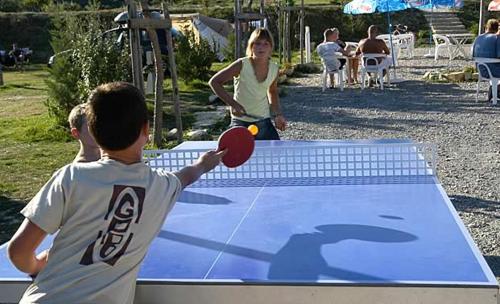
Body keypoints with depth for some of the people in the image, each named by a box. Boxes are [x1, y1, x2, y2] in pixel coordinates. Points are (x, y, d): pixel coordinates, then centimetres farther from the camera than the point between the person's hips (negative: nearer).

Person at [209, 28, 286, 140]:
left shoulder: (274, 69, -3)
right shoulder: (242, 65, -16)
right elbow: (214, 82, -13)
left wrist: (278, 114, 5)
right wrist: (232, 103, -21)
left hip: (263, 122, 4)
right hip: (240, 122, -4)